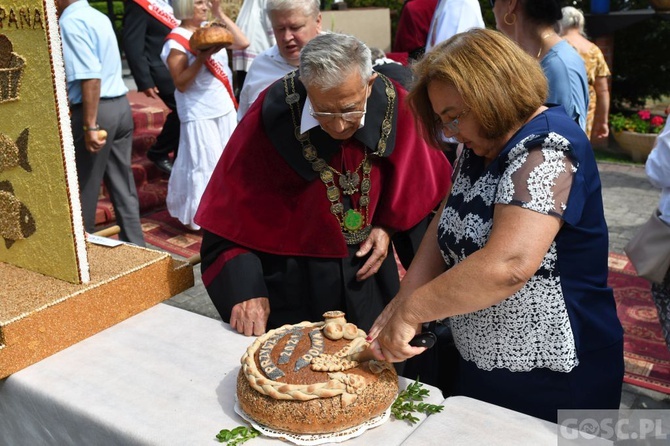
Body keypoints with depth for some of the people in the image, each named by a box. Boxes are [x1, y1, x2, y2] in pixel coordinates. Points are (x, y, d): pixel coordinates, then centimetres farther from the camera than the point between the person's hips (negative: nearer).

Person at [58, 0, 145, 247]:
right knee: (123, 185, 12)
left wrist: (90, 125, -24)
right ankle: (134, 245, 18)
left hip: (96, 110, -9)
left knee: (82, 189, 6)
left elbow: (90, 77, -23)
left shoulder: (70, 22, -14)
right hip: (120, 105, 9)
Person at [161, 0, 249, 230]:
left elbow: (243, 42, 4)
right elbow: (181, 84, -16)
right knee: (204, 165, -4)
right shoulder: (176, 41, -12)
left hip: (225, 108, 8)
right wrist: (203, 56, -26)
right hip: (199, 114, -7)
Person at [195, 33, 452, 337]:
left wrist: (388, 226, -8)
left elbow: (420, 187, 5)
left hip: (368, 275, 3)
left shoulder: (396, 109, -15)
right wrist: (245, 290, -24)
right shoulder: (270, 119, -21)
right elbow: (230, 216, -14)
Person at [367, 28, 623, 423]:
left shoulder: (545, 150, -23)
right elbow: (445, 227, 4)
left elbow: (508, 264, -35)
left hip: (555, 376, -8)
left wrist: (411, 310, -26)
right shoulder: (480, 148, 5)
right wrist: (403, 300, -10)